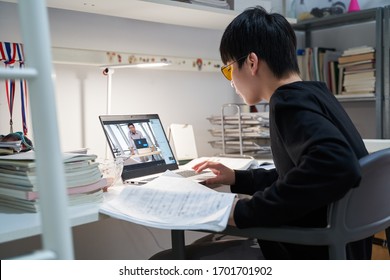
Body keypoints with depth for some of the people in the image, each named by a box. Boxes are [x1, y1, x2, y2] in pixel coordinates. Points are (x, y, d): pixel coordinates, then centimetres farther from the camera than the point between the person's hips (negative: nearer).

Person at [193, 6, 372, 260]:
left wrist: (245, 212, -29)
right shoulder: (311, 94, 10)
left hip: (318, 251, -9)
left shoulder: (290, 101, -18)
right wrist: (238, 179, 18)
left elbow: (336, 166, -37)